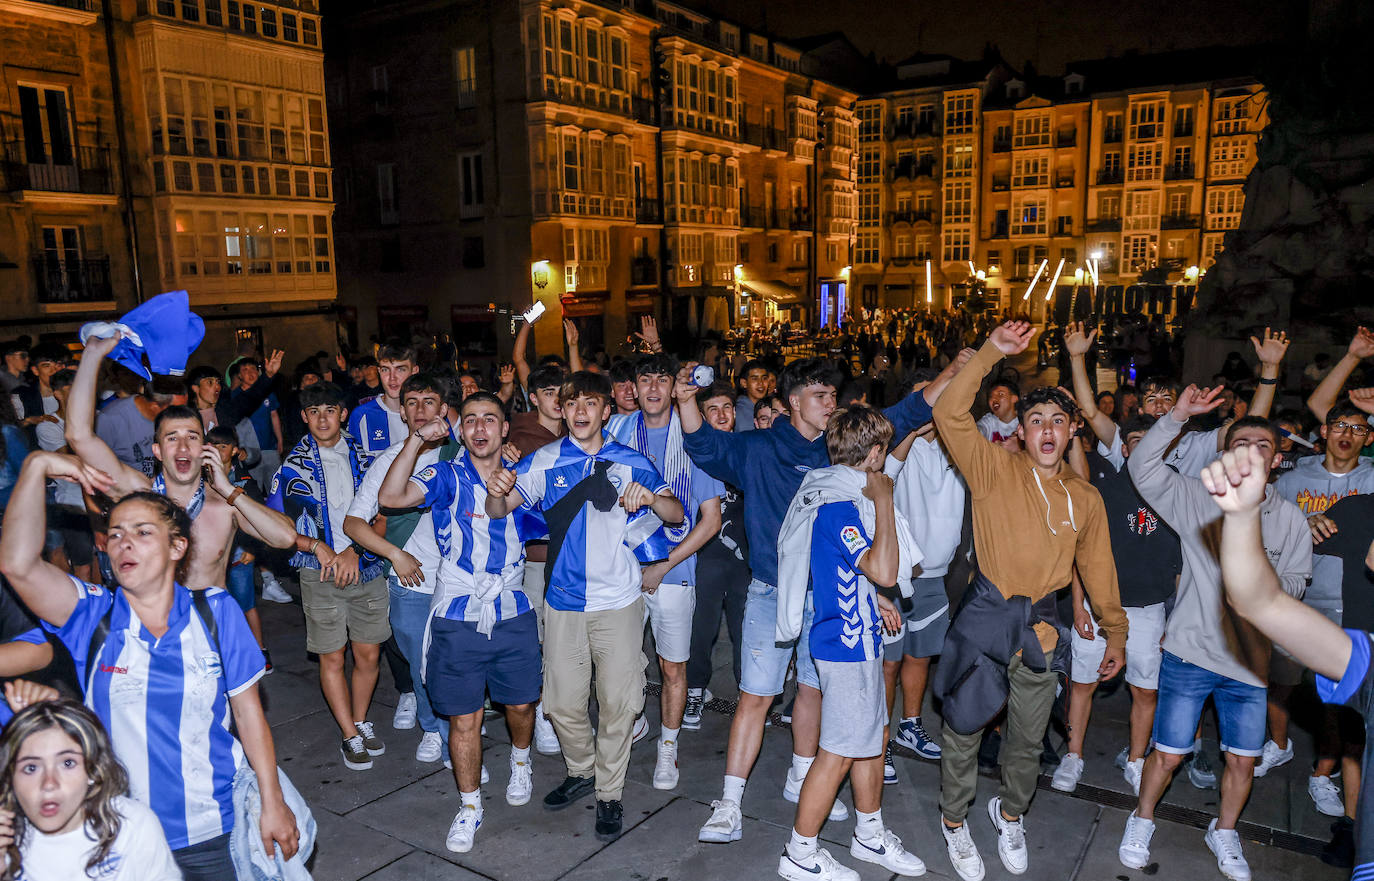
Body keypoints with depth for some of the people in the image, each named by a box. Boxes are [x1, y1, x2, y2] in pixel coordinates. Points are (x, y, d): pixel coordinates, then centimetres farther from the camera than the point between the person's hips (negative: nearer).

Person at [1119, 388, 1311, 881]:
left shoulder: (1290, 519, 4)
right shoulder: (1196, 499, -4)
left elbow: (1296, 583, 10)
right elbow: (1142, 467, -14)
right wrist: (1178, 415, -21)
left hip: (1250, 659, 3)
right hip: (1190, 651, -3)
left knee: (1243, 760, 12)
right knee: (1169, 754, 3)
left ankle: (1224, 832, 38)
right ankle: (1142, 821, 29)